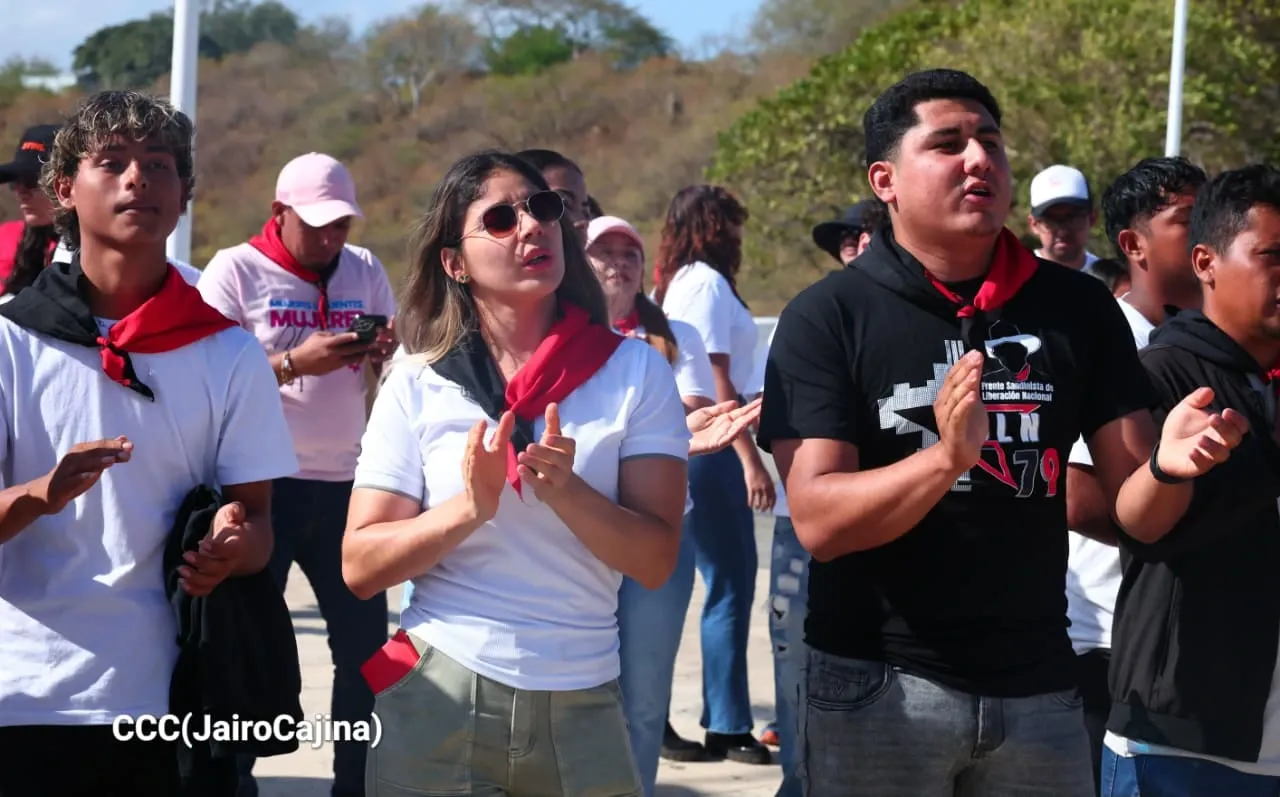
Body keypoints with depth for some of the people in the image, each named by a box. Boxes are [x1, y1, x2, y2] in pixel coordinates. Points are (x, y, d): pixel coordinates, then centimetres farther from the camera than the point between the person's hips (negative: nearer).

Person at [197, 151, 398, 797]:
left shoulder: (366, 270, 9)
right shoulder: (235, 271, -5)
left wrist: (386, 354, -12)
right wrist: (295, 363, -24)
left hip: (345, 484, 5)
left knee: (366, 640, 6)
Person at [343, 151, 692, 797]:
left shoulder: (635, 371, -3)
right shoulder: (418, 385, -1)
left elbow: (655, 561, -7)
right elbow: (360, 566, -4)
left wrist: (565, 490, -23)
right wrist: (469, 508, -19)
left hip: (582, 705, 0)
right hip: (437, 700, 0)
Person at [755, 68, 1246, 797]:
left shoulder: (1079, 307, 2)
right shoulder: (828, 317, -6)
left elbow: (1135, 511, 2)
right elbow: (819, 523, -14)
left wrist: (1168, 464, -20)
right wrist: (946, 458, -30)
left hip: (1037, 686, 3)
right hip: (877, 683, -3)